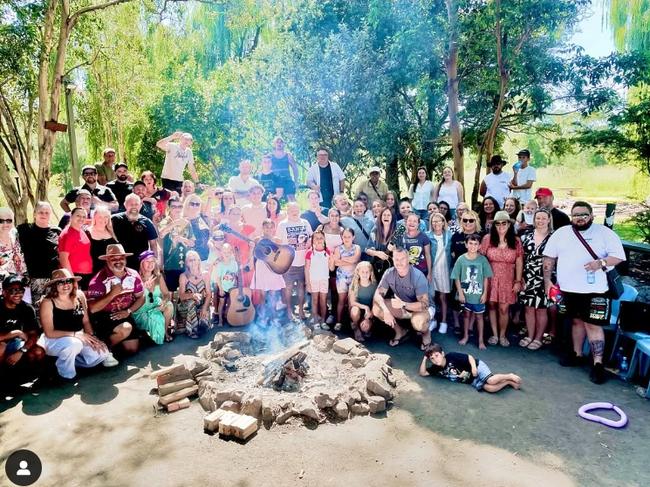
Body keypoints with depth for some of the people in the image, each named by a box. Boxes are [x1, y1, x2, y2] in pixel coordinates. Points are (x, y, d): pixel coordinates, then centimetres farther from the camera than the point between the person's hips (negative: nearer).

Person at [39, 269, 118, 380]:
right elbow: (49, 333, -16)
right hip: (55, 341, -5)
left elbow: (86, 321, 5)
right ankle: (66, 374, -7)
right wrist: (76, 334, -21)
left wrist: (91, 337, -11)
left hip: (78, 339, 5)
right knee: (74, 344, -37)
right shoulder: (48, 302, -13)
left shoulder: (79, 296, 0)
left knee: (100, 353, -18)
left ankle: (69, 358, 11)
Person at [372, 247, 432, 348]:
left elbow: (424, 304, -30)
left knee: (417, 322, -39)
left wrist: (403, 304, -44)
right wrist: (386, 311, -35)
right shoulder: (389, 273, -15)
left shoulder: (418, 276, -28)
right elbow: (378, 295, -17)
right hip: (402, 307, 5)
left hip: (422, 308, -5)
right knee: (376, 308, -18)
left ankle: (426, 333, 1)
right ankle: (400, 331, 6)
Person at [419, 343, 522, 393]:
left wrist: (474, 367, -28)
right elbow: (423, 373, 0)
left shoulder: (451, 356, -17)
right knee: (490, 388, -19)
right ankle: (509, 382, 2)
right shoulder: (437, 369, -1)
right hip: (473, 381, 4)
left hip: (477, 367, -4)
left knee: (491, 380, -28)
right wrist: (424, 359, -9)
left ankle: (510, 376, 1)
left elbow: (469, 357, -14)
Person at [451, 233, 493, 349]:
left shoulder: (482, 259, -8)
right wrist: (460, 293, -7)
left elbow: (486, 278, -3)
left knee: (479, 316, 11)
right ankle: (466, 335, 34)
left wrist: (485, 293, -5)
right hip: (465, 294, 1)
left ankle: (481, 340, 22)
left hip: (478, 294, -1)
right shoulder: (461, 259, -8)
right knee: (466, 314, 18)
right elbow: (456, 278, -4)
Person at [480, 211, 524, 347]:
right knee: (492, 306, 5)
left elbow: (519, 262, 3)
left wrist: (518, 281, -1)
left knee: (504, 308, 0)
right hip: (491, 278, 0)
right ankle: (494, 334, 20)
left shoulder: (516, 241, 1)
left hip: (508, 279, 0)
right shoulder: (488, 238, -2)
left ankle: (502, 335, 19)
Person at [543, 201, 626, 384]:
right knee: (577, 321, 16)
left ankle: (598, 364, 2)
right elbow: (549, 258, 9)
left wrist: (601, 263, -24)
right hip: (569, 288, 4)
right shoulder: (561, 233, 7)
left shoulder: (604, 233, -1)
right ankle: (577, 354, 28)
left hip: (595, 289, -4)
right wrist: (547, 281, 3)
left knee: (592, 324, -5)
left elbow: (619, 255, -4)